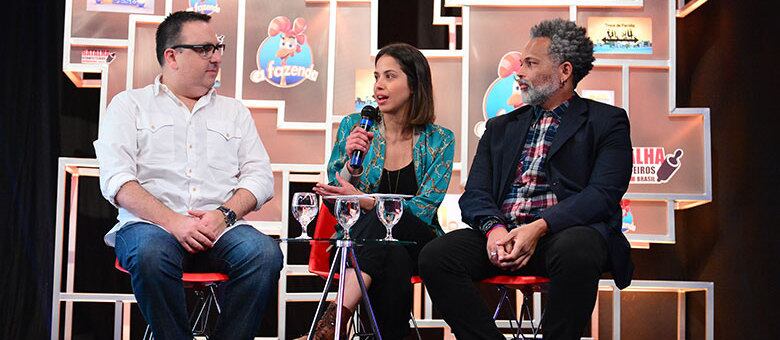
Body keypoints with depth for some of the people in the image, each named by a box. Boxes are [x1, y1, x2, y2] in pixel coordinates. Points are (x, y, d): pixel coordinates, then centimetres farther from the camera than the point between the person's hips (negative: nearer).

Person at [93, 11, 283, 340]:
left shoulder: (234, 111, 22)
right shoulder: (130, 105, 13)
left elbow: (260, 176, 13)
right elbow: (116, 180, -1)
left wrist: (224, 213, -7)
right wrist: (172, 221, -15)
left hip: (221, 228, 3)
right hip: (150, 225, -2)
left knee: (265, 252, -29)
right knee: (151, 254, -37)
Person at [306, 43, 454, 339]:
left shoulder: (439, 141, 1)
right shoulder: (353, 126, 5)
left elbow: (423, 211, -9)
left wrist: (361, 199, -22)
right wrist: (351, 161, -16)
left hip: (414, 241, 0)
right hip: (359, 237, 1)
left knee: (383, 219, -37)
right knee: (393, 260, -38)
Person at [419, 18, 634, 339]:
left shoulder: (607, 121, 10)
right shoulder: (501, 127, 24)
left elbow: (604, 193, -4)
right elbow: (475, 194, 13)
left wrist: (540, 227, -18)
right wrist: (493, 228, -10)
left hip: (568, 231, -3)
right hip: (502, 236, 4)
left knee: (574, 251, -39)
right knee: (435, 255, -23)